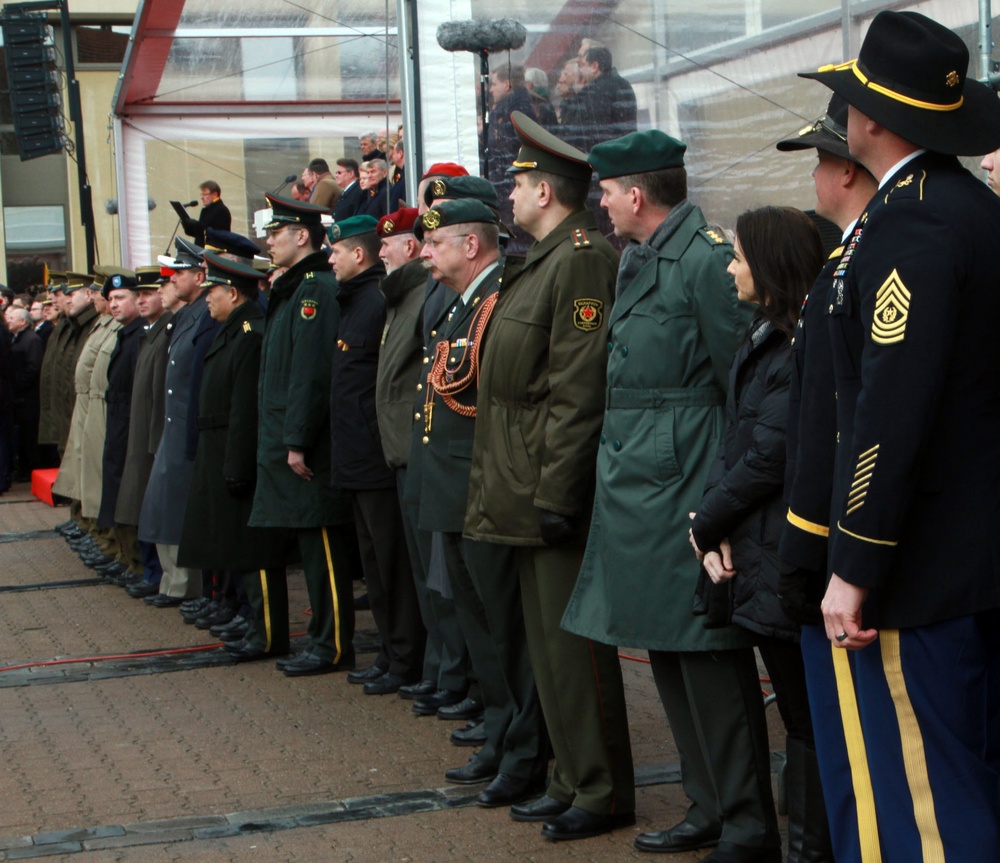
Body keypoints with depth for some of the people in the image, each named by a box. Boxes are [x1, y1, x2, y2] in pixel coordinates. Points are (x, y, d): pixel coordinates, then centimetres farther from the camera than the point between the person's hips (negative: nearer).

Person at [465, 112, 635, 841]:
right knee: (549, 641, 15)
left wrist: (557, 494, -23)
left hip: (558, 488, -10)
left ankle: (605, 793, 7)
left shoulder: (583, 259, -15)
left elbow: (578, 390, -21)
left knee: (574, 643, -3)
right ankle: (573, 780, 25)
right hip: (526, 491, 10)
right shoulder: (544, 260, 16)